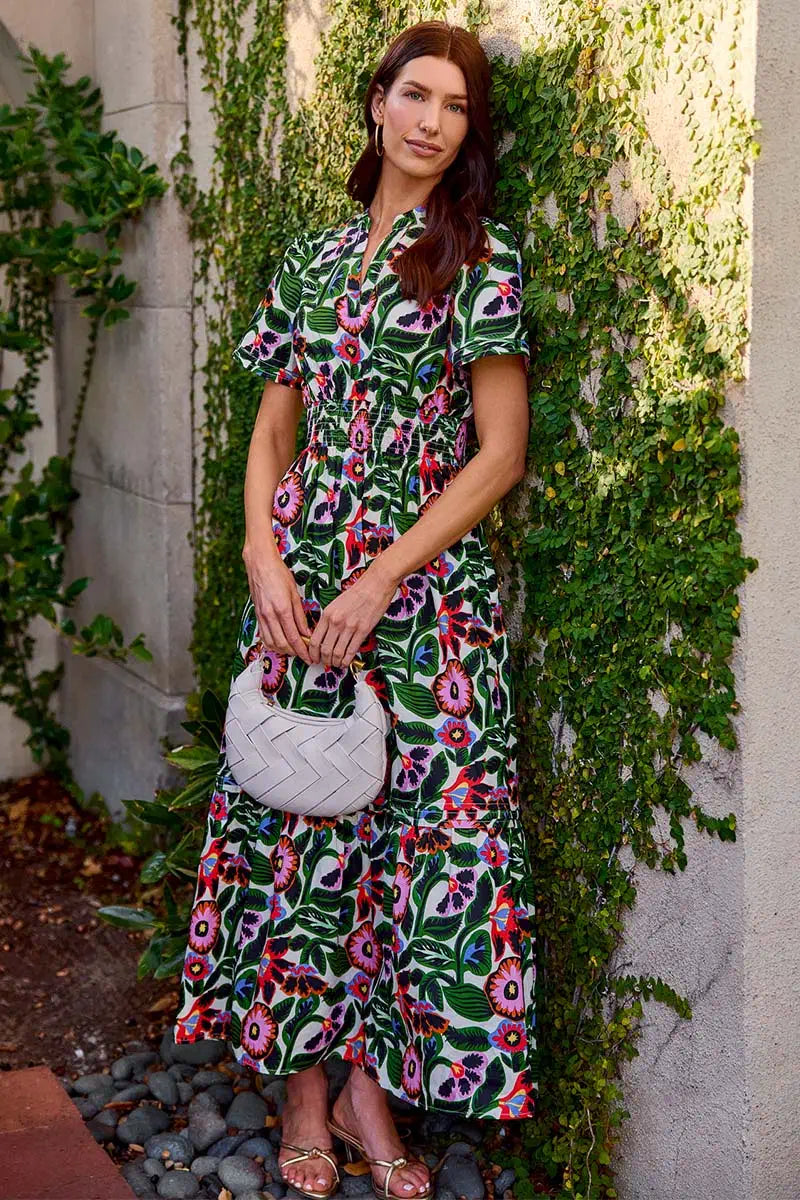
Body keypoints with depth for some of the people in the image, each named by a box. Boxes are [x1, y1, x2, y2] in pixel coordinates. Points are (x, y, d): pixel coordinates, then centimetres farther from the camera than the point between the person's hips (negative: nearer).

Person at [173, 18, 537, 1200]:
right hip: (297, 583, 4)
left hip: (426, 587, -3)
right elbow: (271, 434, 12)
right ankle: (305, 1080, 20)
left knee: (417, 822, 0)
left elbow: (501, 452, -6)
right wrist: (265, 560, -5)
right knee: (295, 820, 6)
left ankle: (372, 1080, 17)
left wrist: (381, 583, -12)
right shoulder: (311, 257, 11)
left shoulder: (482, 259, -1)